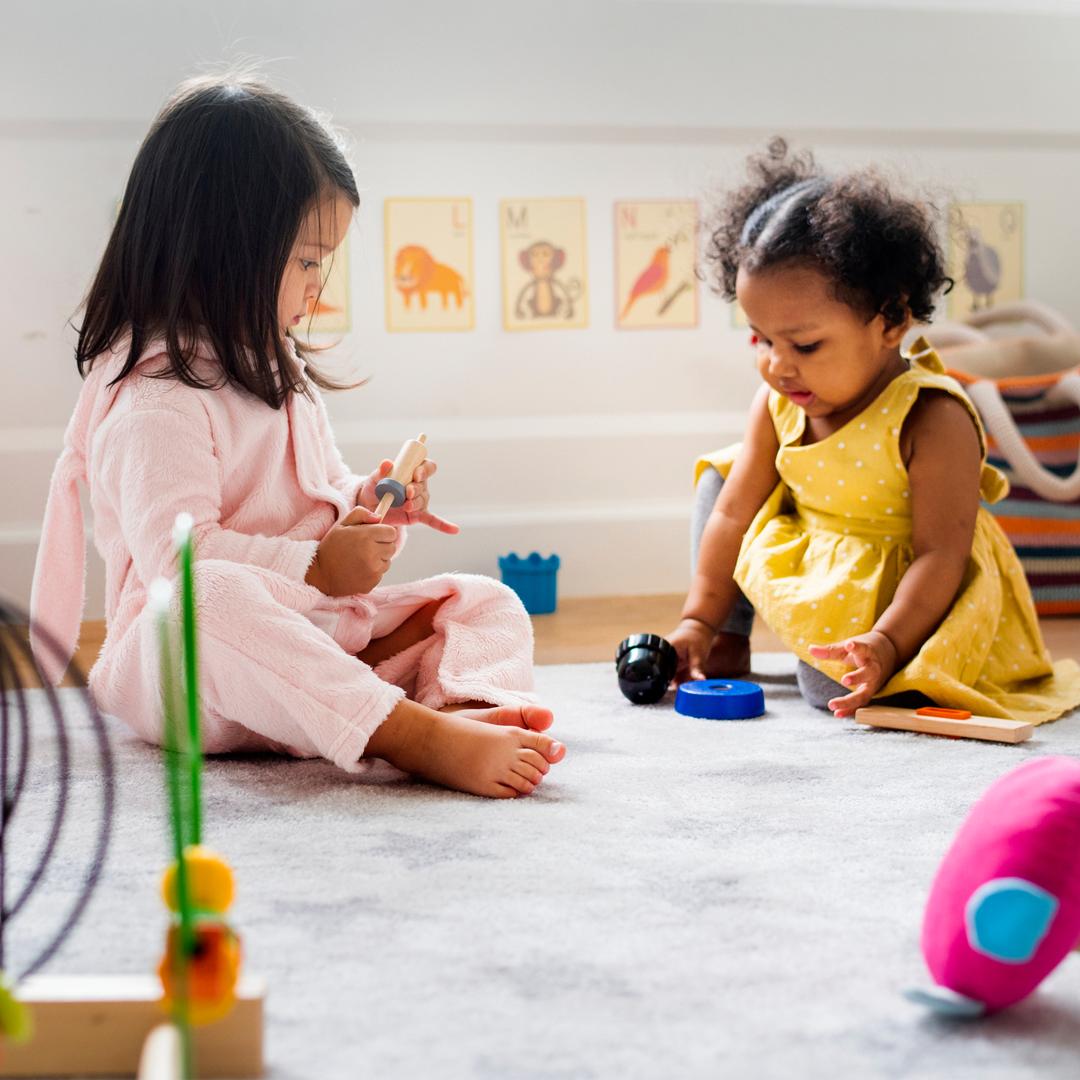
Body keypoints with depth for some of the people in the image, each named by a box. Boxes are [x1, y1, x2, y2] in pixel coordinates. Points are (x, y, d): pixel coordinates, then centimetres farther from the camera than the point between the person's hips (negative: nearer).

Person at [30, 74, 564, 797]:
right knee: (218, 597, -42)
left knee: (488, 604, -2)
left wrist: (366, 505, 5)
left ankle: (470, 707, -37)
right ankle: (413, 734, -52)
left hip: (314, 634, 9)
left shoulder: (278, 370, 18)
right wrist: (316, 567, -22)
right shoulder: (155, 396, -14)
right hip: (184, 659, -9)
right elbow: (177, 553, -25)